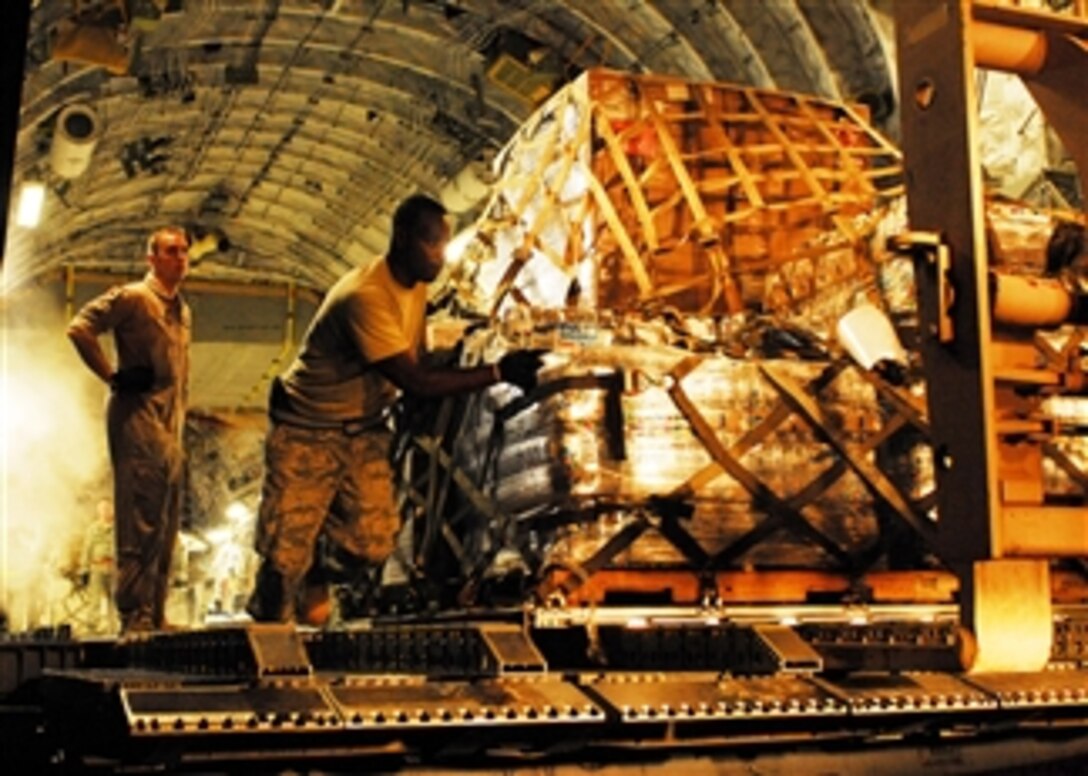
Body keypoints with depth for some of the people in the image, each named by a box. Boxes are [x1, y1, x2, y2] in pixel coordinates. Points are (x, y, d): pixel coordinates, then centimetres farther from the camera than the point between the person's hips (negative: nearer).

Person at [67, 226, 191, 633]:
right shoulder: (132, 297, -6)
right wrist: (113, 377, -14)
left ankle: (154, 617, 16)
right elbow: (80, 328, -15)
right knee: (140, 522, -9)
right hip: (138, 421, -8)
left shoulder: (182, 310, 19)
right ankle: (135, 617, -6)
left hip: (169, 429, 8)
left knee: (164, 527, 10)